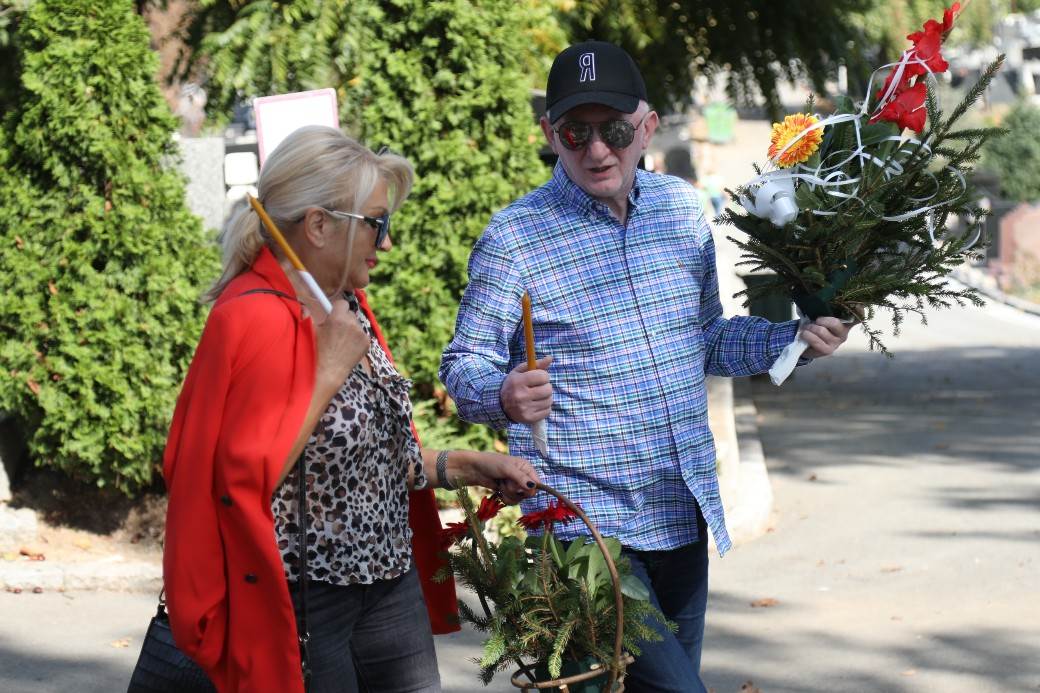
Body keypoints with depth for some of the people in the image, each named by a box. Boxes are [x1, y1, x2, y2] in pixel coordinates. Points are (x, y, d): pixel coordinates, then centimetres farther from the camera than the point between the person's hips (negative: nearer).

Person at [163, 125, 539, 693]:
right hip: (303, 598, -8)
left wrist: (465, 467, 11)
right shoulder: (253, 320, -16)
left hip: (390, 581, 8)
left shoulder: (347, 305, 10)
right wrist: (329, 372, -21)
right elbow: (248, 475, -25)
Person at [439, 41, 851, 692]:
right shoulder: (514, 238, -9)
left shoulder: (682, 207, 7)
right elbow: (464, 368, -5)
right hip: (586, 523, -6)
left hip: (686, 516, 6)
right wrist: (504, 394, -27)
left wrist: (795, 338, 5)